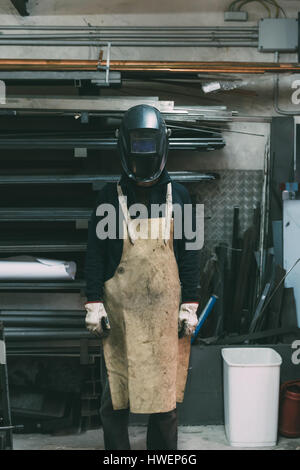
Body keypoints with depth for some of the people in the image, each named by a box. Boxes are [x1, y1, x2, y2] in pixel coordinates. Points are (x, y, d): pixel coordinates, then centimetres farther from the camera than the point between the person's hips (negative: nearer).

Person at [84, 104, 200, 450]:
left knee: (166, 393, 7)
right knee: (115, 396, 4)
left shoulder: (178, 195, 5)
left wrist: (189, 306, 2)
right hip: (121, 311, 0)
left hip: (165, 312, 1)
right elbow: (95, 253, 4)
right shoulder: (109, 197, 3)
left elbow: (188, 255, 6)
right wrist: (94, 304, -2)